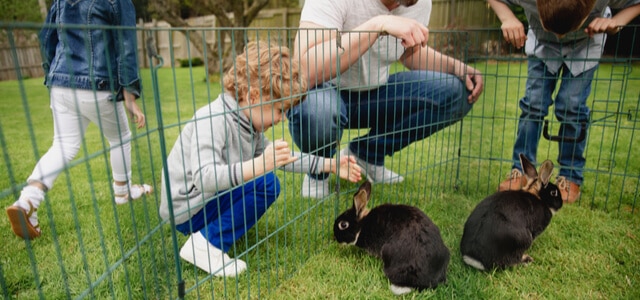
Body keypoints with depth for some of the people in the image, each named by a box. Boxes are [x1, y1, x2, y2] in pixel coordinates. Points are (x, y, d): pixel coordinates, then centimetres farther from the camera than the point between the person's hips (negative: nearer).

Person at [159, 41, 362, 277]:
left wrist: (329, 165, 7)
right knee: (264, 183, -22)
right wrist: (259, 166, -46)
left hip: (209, 200, 9)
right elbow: (203, 177, -37)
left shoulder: (249, 124, 2)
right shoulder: (213, 120, -25)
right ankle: (206, 244, -12)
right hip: (186, 210, -9)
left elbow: (280, 158, 10)